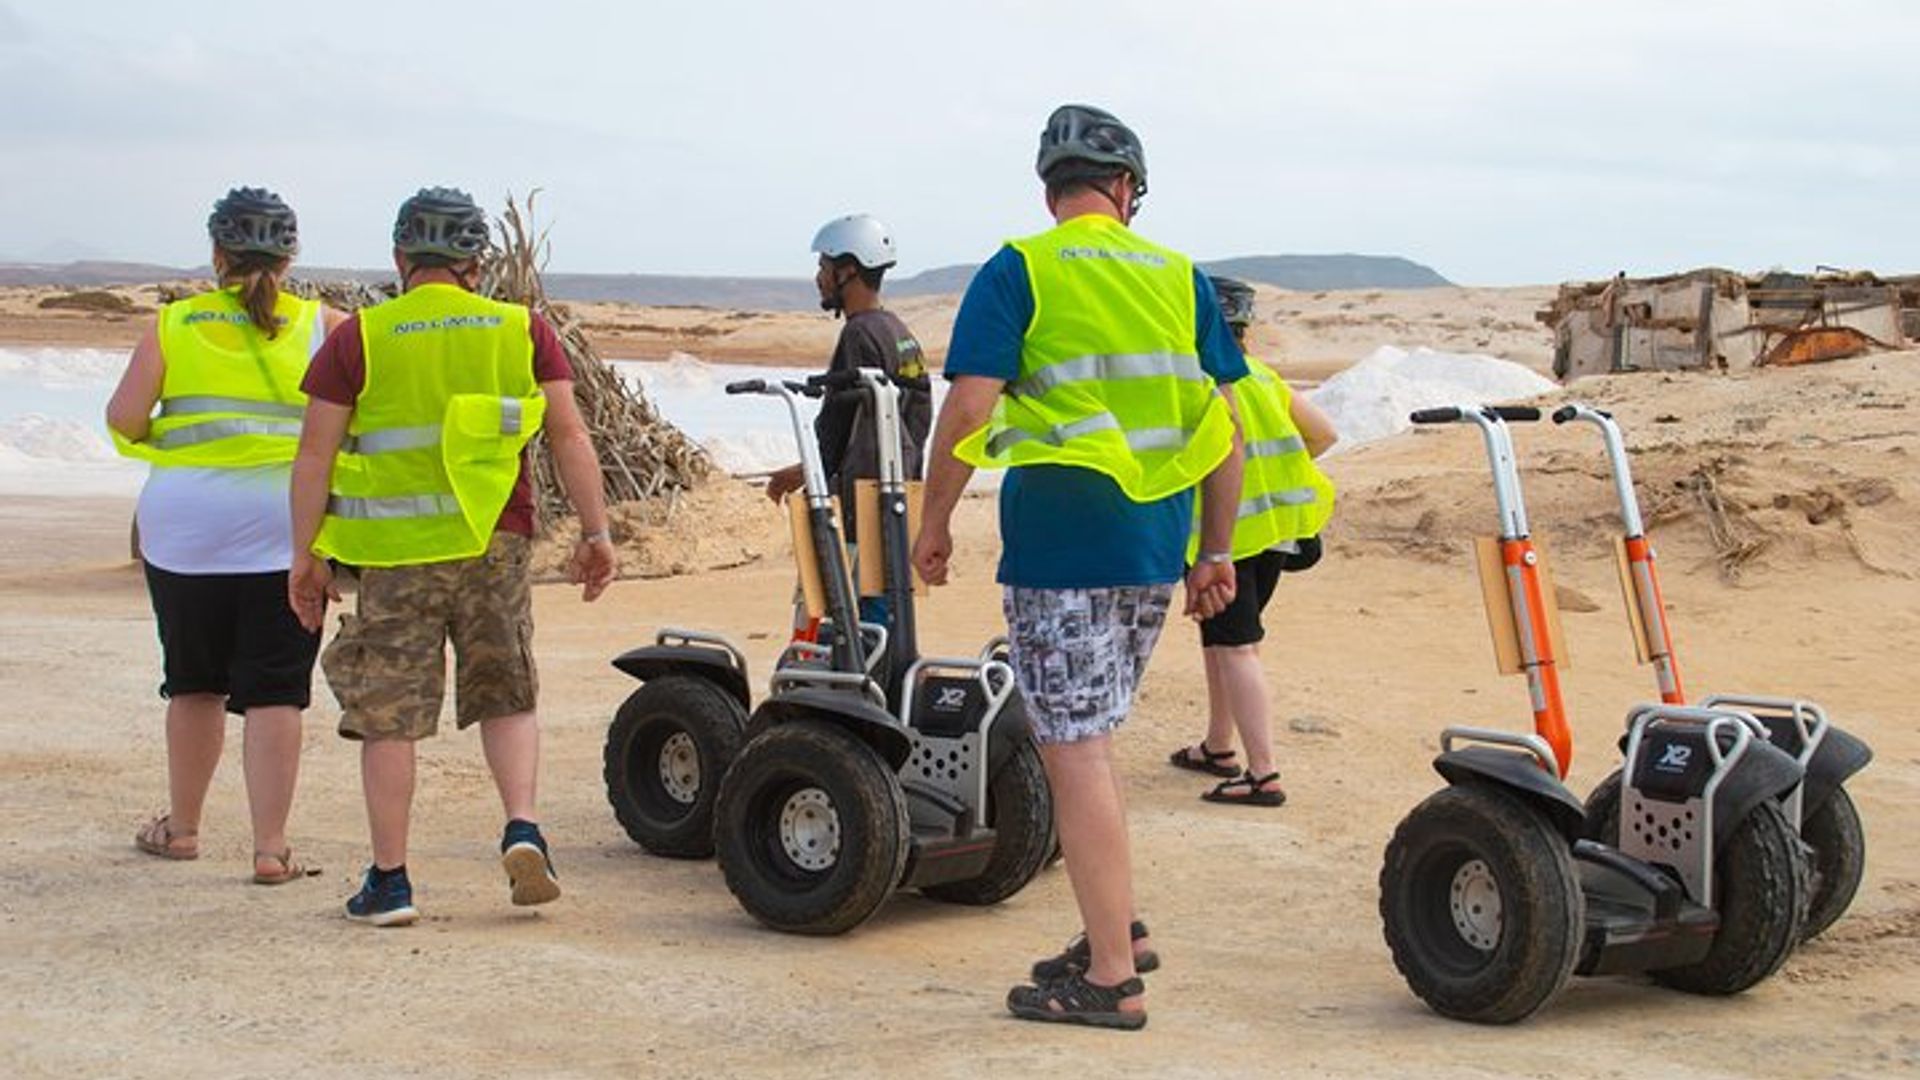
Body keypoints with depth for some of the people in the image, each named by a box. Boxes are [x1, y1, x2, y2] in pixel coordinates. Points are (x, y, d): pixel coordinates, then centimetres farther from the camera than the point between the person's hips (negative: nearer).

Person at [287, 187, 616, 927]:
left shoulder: (357, 340, 0)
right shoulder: (523, 332, 4)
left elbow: (315, 456, -2)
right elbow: (569, 436, 1)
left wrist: (305, 554, 4)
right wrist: (596, 533, 5)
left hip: (395, 554, -2)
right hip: (494, 543, 2)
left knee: (389, 714, 6)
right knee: (506, 697, 17)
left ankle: (389, 881, 8)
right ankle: (522, 828, -3)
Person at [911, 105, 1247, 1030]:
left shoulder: (1020, 272, -4)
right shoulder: (1180, 277, 9)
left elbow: (968, 408, -13)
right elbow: (1224, 426, 9)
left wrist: (934, 523, -1)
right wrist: (1216, 553, 16)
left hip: (1060, 538, -6)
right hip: (1154, 546, 6)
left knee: (1075, 750, -1)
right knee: (1083, 736, 22)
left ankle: (1112, 979, 2)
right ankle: (1117, 928, 27)